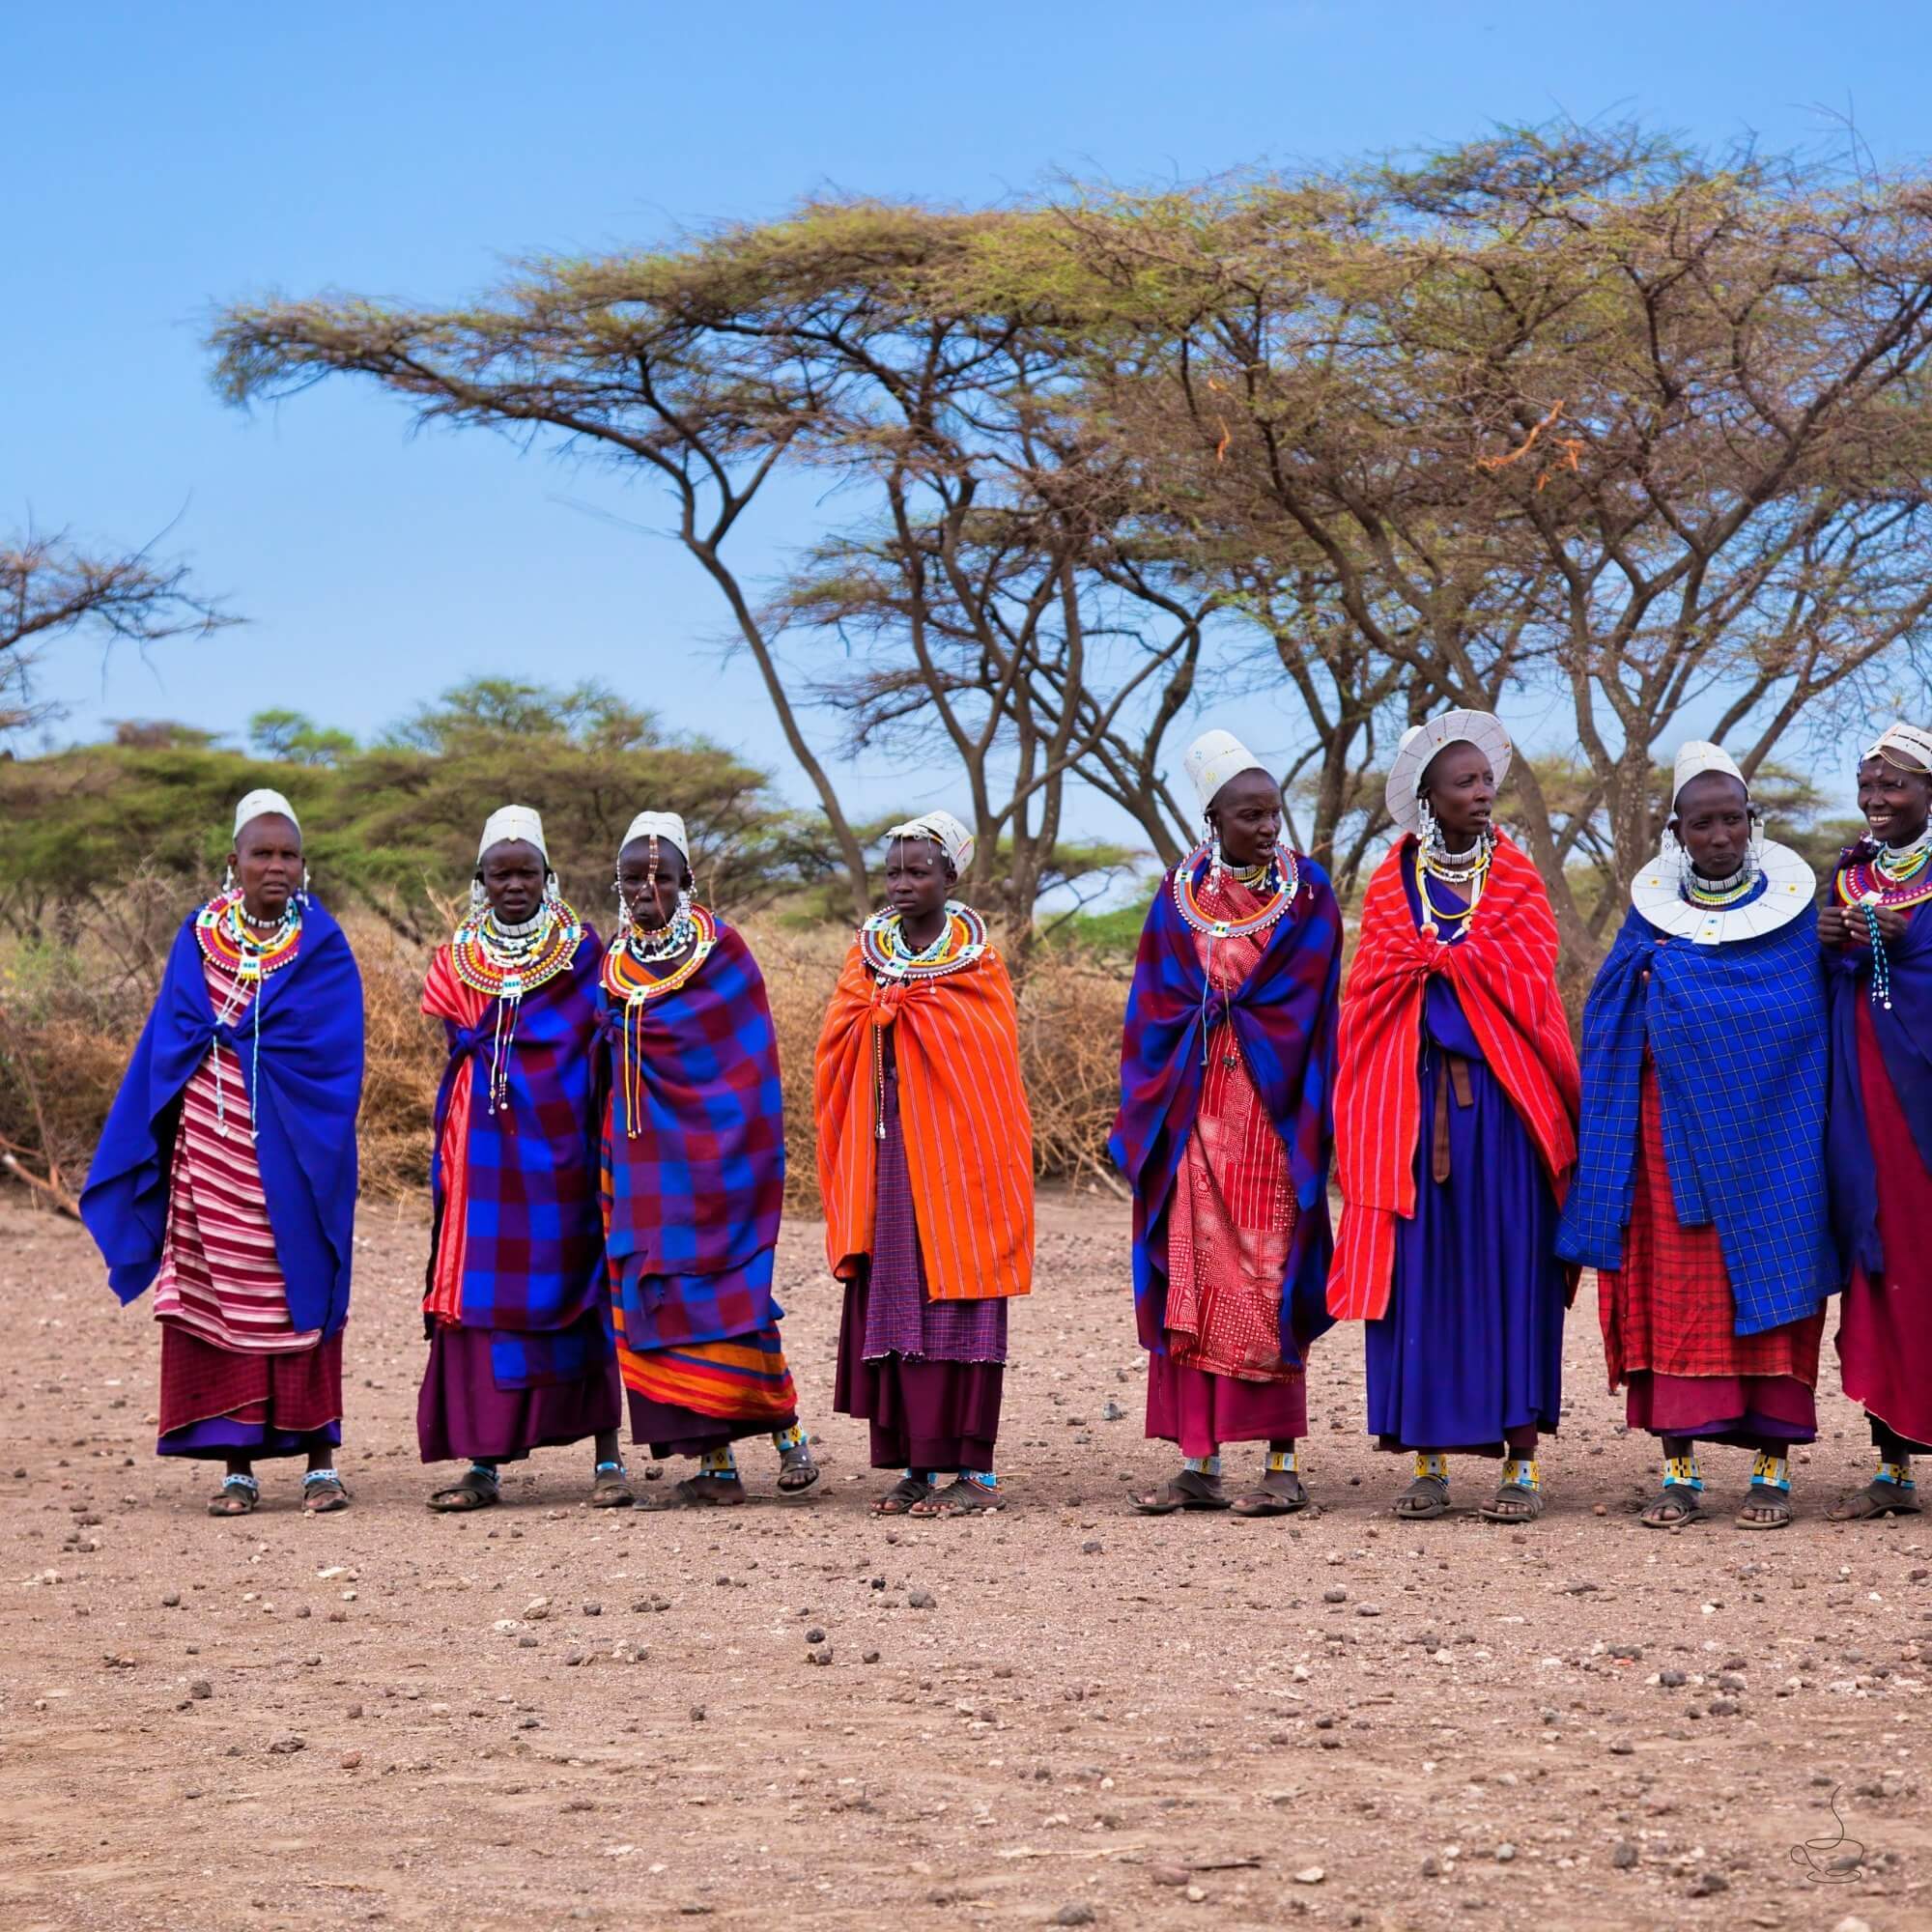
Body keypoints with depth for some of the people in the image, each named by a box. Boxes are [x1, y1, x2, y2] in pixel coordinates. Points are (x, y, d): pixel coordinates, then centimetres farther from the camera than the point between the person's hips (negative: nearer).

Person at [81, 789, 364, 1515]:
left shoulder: (322, 945, 2)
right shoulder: (199, 938, 8)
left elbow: (331, 1052, -7)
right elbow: (169, 1045, 9)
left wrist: (228, 1039, -8)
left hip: (292, 1152, -2)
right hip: (210, 1149, 2)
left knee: (301, 1298, 0)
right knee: (215, 1301, 0)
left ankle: (320, 1461, 6)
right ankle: (237, 1465, 6)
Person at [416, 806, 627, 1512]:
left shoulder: (583, 953, 4)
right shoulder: (457, 958, 11)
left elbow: (601, 1049, 0)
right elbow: (460, 1047, 11)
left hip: (562, 1146, -2)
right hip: (484, 1153, 2)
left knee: (578, 1293, -2)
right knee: (481, 1295, -2)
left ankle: (607, 1457, 4)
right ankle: (484, 1463, 2)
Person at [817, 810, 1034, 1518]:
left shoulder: (976, 961, -1)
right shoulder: (869, 953, 9)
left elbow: (993, 1065, -2)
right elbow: (839, 1057, 9)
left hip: (955, 1154, -4)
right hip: (885, 1158, 4)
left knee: (957, 1303, -4)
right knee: (893, 1301, 2)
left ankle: (974, 1470, 0)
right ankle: (915, 1465, 9)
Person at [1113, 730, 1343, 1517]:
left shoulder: (1307, 893, 1)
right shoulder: (1179, 897, 7)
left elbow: (1314, 1009, -1)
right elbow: (1155, 1010, 8)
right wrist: (1145, 1117, 3)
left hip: (1272, 1112, -3)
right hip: (1195, 1112, 3)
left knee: (1266, 1281, -4)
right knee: (1193, 1280, 2)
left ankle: (1282, 1463, 1)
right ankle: (1199, 1463, 7)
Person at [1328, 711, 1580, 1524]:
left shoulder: (1517, 880, 9)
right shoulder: (1391, 886, 9)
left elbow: (1529, 982, -2)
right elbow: (1371, 992, 4)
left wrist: (1434, 958, -4)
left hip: (1501, 1098, 0)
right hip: (1413, 1099, 1)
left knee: (1505, 1267, -2)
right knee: (1420, 1268, -1)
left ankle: (1520, 1461, 0)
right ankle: (1428, 1460, 4)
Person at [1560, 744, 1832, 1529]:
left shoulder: (1791, 903, 2)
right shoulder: (1653, 908, 8)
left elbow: (1812, 1016, -2)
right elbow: (1610, 1022, 12)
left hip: (1765, 1130, -2)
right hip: (1671, 1126, 2)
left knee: (1768, 1280, -2)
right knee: (1673, 1288, -1)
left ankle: (1774, 1465, 3)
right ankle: (1680, 1469, 2)